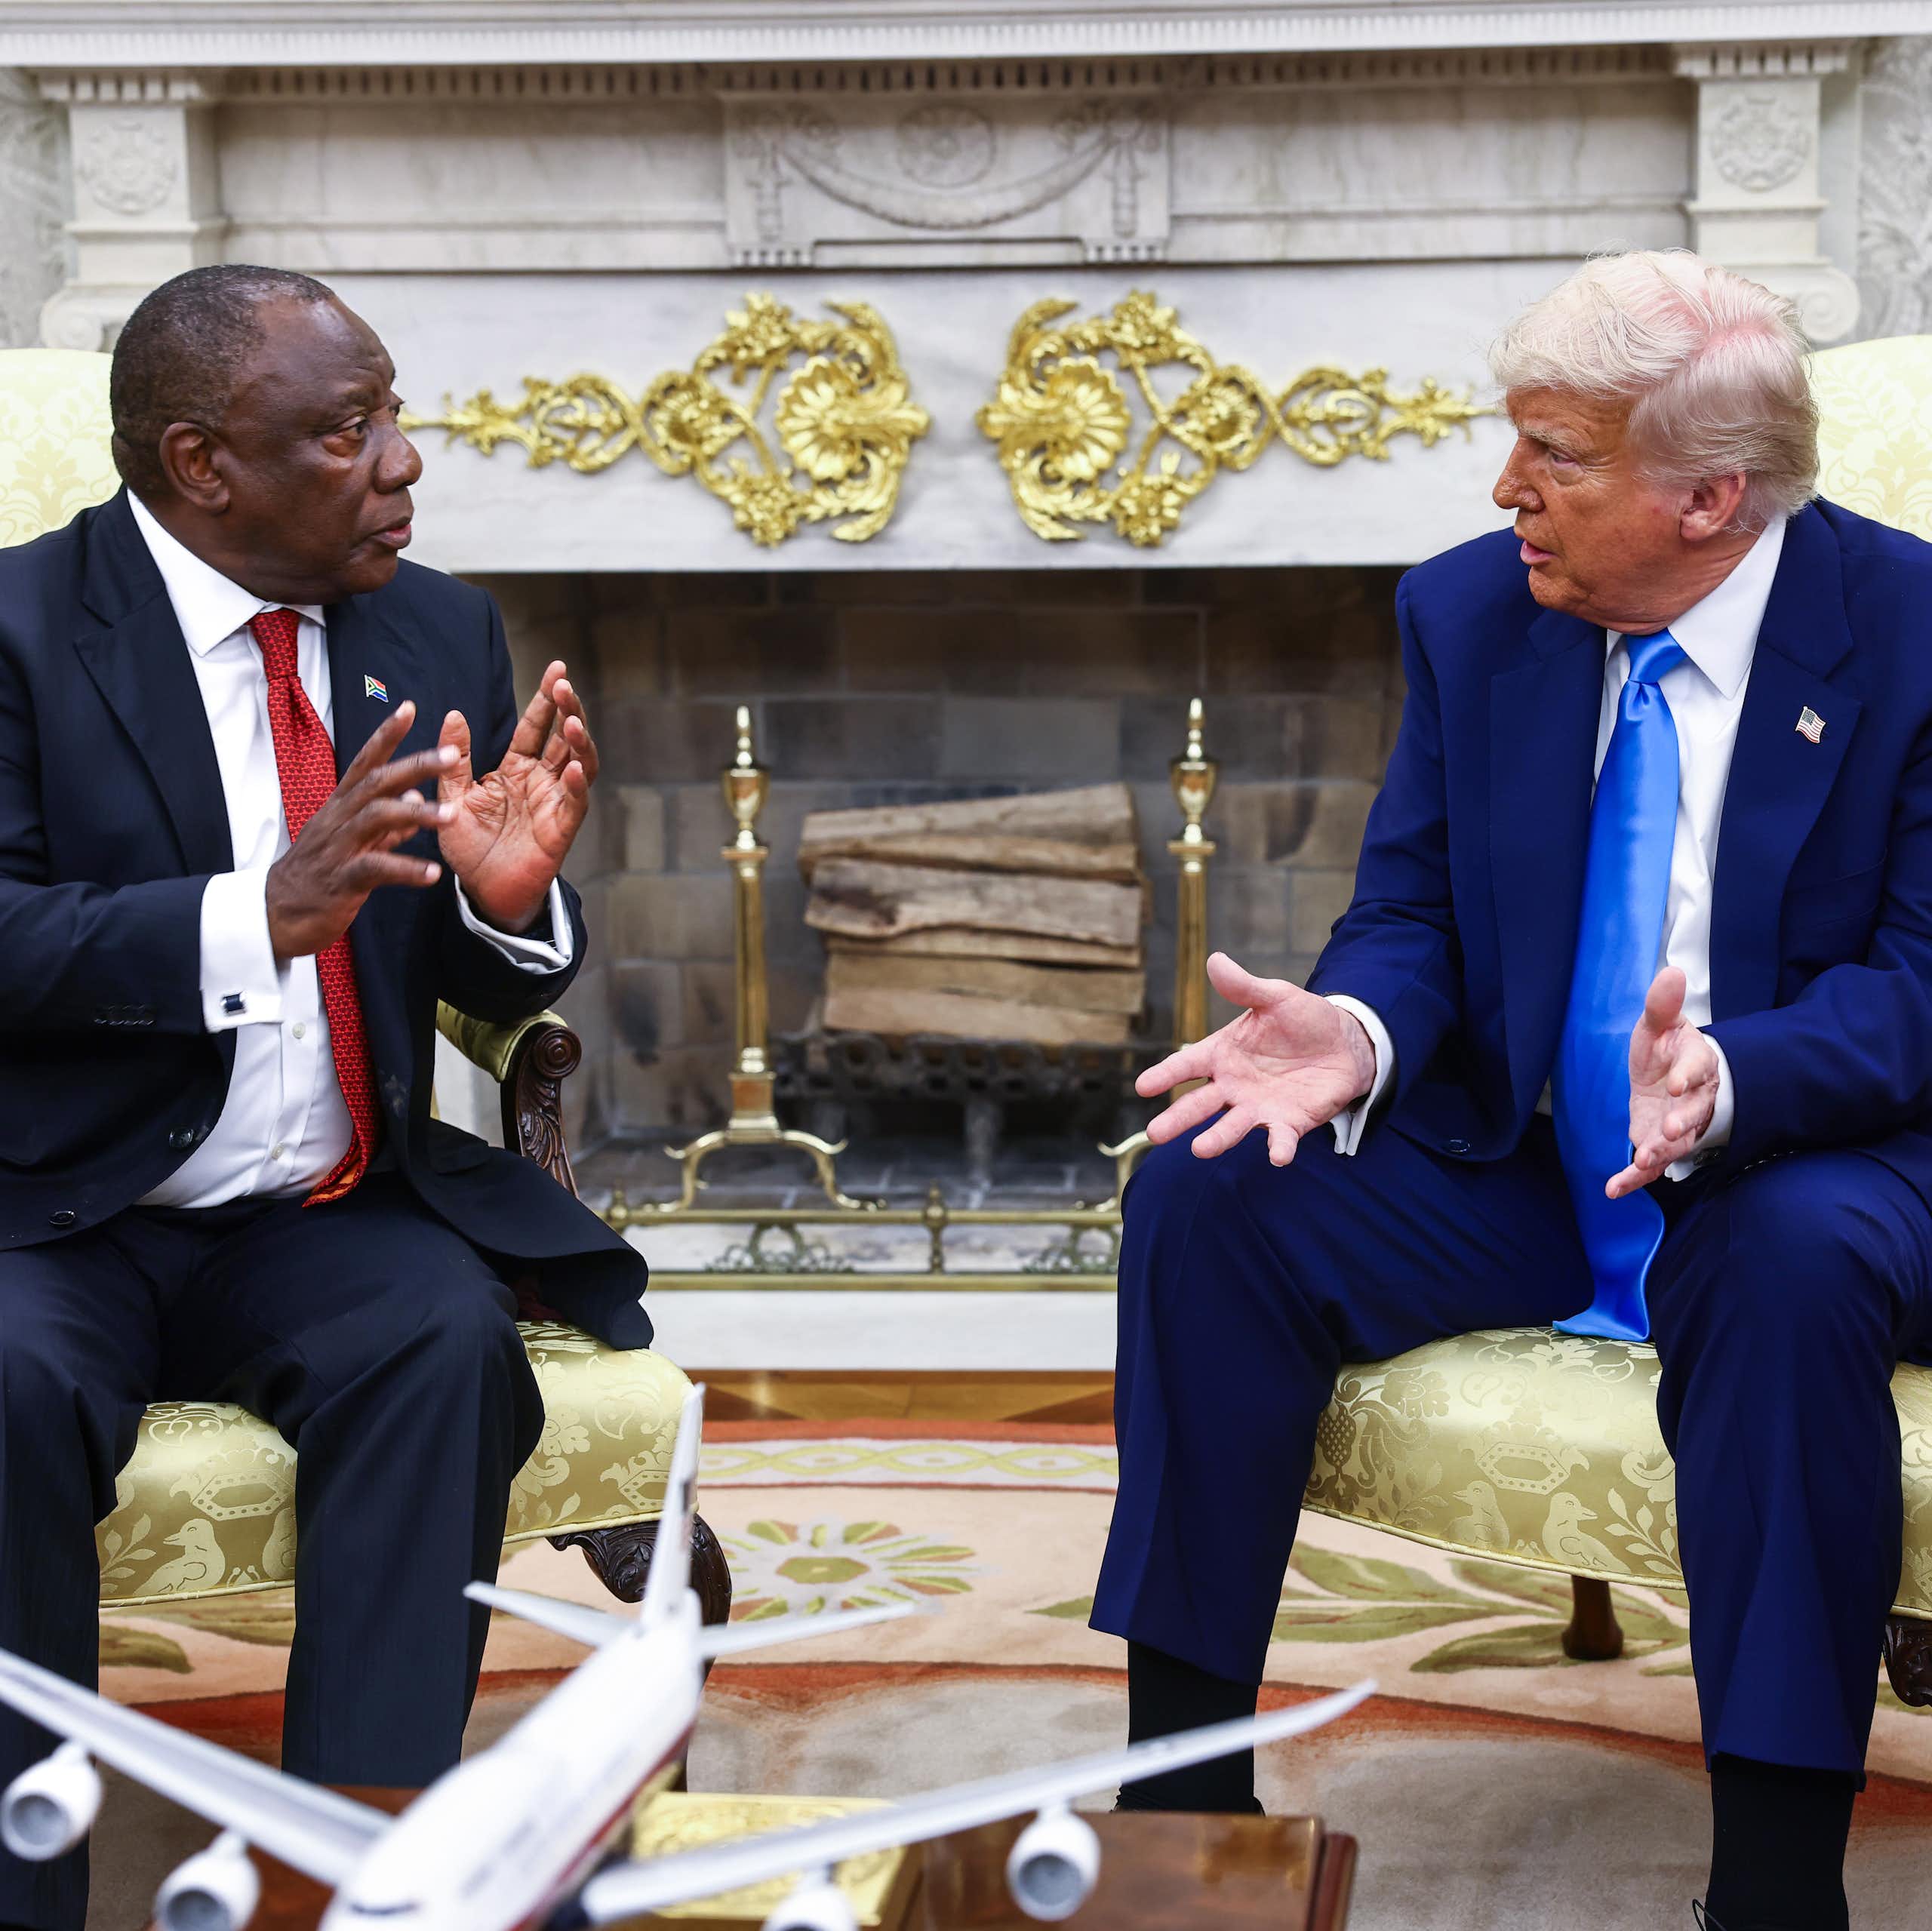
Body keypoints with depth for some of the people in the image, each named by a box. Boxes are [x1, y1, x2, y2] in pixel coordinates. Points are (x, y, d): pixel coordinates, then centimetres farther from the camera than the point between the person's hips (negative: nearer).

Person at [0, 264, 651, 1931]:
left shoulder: (440, 635, 8)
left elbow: (495, 986, 10)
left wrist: (510, 897, -14)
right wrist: (260, 915, -30)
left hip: (332, 1225, 3)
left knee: (449, 1336, -27)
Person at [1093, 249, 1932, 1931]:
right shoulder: (1470, 612, 1)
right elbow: (1412, 914, 4)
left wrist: (1727, 1077, -36)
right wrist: (1354, 1033, -21)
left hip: (1794, 1163, -4)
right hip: (1511, 1152, 4)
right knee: (1203, 1192, -19)